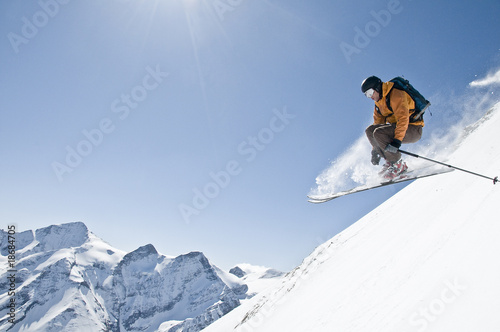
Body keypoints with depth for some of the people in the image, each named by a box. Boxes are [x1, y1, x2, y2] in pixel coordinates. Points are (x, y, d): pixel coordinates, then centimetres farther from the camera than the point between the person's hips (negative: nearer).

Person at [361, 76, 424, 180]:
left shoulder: (395, 94, -16)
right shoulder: (379, 104, 13)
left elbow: (403, 118, -27)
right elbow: (378, 124, 14)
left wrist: (397, 140, -36)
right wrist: (375, 150, 10)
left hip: (413, 129, -9)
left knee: (379, 133, -26)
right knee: (370, 130, -4)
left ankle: (398, 165, -15)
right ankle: (390, 161, -5)